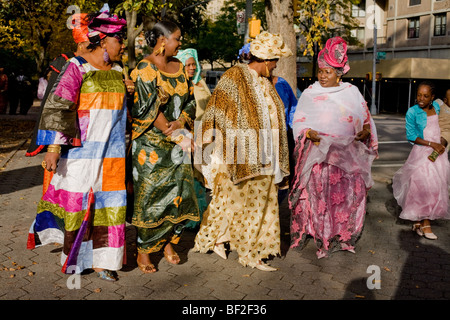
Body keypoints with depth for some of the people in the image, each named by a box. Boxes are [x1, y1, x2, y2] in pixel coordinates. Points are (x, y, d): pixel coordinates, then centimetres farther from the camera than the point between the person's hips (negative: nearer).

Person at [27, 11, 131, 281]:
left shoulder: (118, 70, 10)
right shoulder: (78, 67, -9)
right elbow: (58, 106, -14)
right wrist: (54, 147, -19)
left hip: (111, 150, 6)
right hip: (81, 147, -5)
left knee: (109, 202, 6)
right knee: (77, 198, 6)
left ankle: (101, 260, 19)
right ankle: (75, 257, 25)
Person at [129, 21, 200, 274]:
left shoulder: (179, 66, 12)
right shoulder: (145, 69, -8)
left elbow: (190, 101, 9)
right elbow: (149, 107, -15)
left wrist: (179, 123, -10)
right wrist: (174, 135, -16)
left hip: (178, 141, 6)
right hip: (151, 142, -6)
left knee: (178, 193, 5)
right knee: (150, 194, -2)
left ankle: (168, 241, 23)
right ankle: (144, 251, 12)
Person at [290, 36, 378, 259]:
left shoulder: (352, 92, 12)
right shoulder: (310, 94, 7)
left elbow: (365, 118, 15)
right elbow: (298, 121, 4)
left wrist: (366, 130, -6)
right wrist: (309, 133, -16)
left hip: (348, 155, 2)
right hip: (318, 155, -2)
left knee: (349, 194, 1)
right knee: (318, 194, -5)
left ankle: (343, 236, 16)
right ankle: (321, 236, 9)